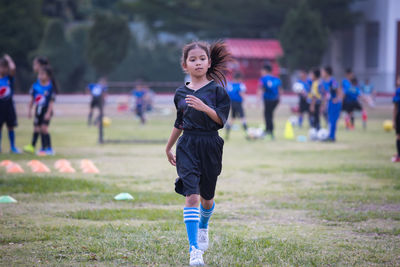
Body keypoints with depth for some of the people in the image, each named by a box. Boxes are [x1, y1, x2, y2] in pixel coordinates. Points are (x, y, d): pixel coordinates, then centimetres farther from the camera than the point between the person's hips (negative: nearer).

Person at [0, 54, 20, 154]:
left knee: (11, 126, 7)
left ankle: (13, 147, 16)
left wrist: (9, 59, -4)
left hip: (9, 104, 1)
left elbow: (12, 68, -18)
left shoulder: (10, 77, 0)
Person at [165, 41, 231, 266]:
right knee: (191, 195, -12)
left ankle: (203, 227, 48)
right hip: (187, 146, 1)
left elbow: (221, 119, -9)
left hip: (210, 146, -1)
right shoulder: (181, 93, 7)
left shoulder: (216, 89, -2)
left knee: (206, 196, 13)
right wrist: (169, 148, 27)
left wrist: (204, 107, -25)